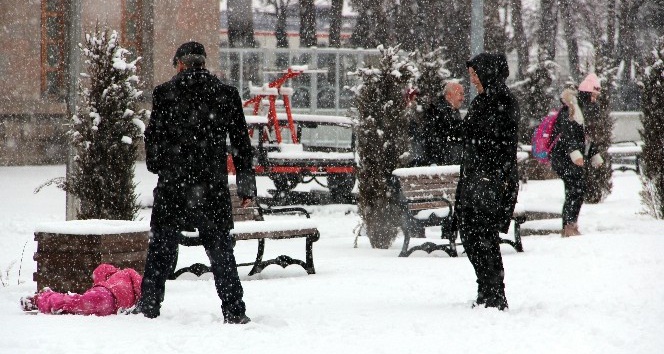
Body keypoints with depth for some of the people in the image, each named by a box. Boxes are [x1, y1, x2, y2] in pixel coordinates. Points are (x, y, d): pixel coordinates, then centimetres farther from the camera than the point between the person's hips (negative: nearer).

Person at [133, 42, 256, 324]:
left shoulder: (165, 93, -1)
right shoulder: (226, 95, 3)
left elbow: (153, 137, 2)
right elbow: (241, 143, 5)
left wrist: (157, 167, 19)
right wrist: (246, 184, 11)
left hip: (172, 184, -1)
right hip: (213, 184, 1)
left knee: (161, 247, 9)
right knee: (220, 248, 6)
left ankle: (148, 306, 10)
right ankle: (234, 311, 3)